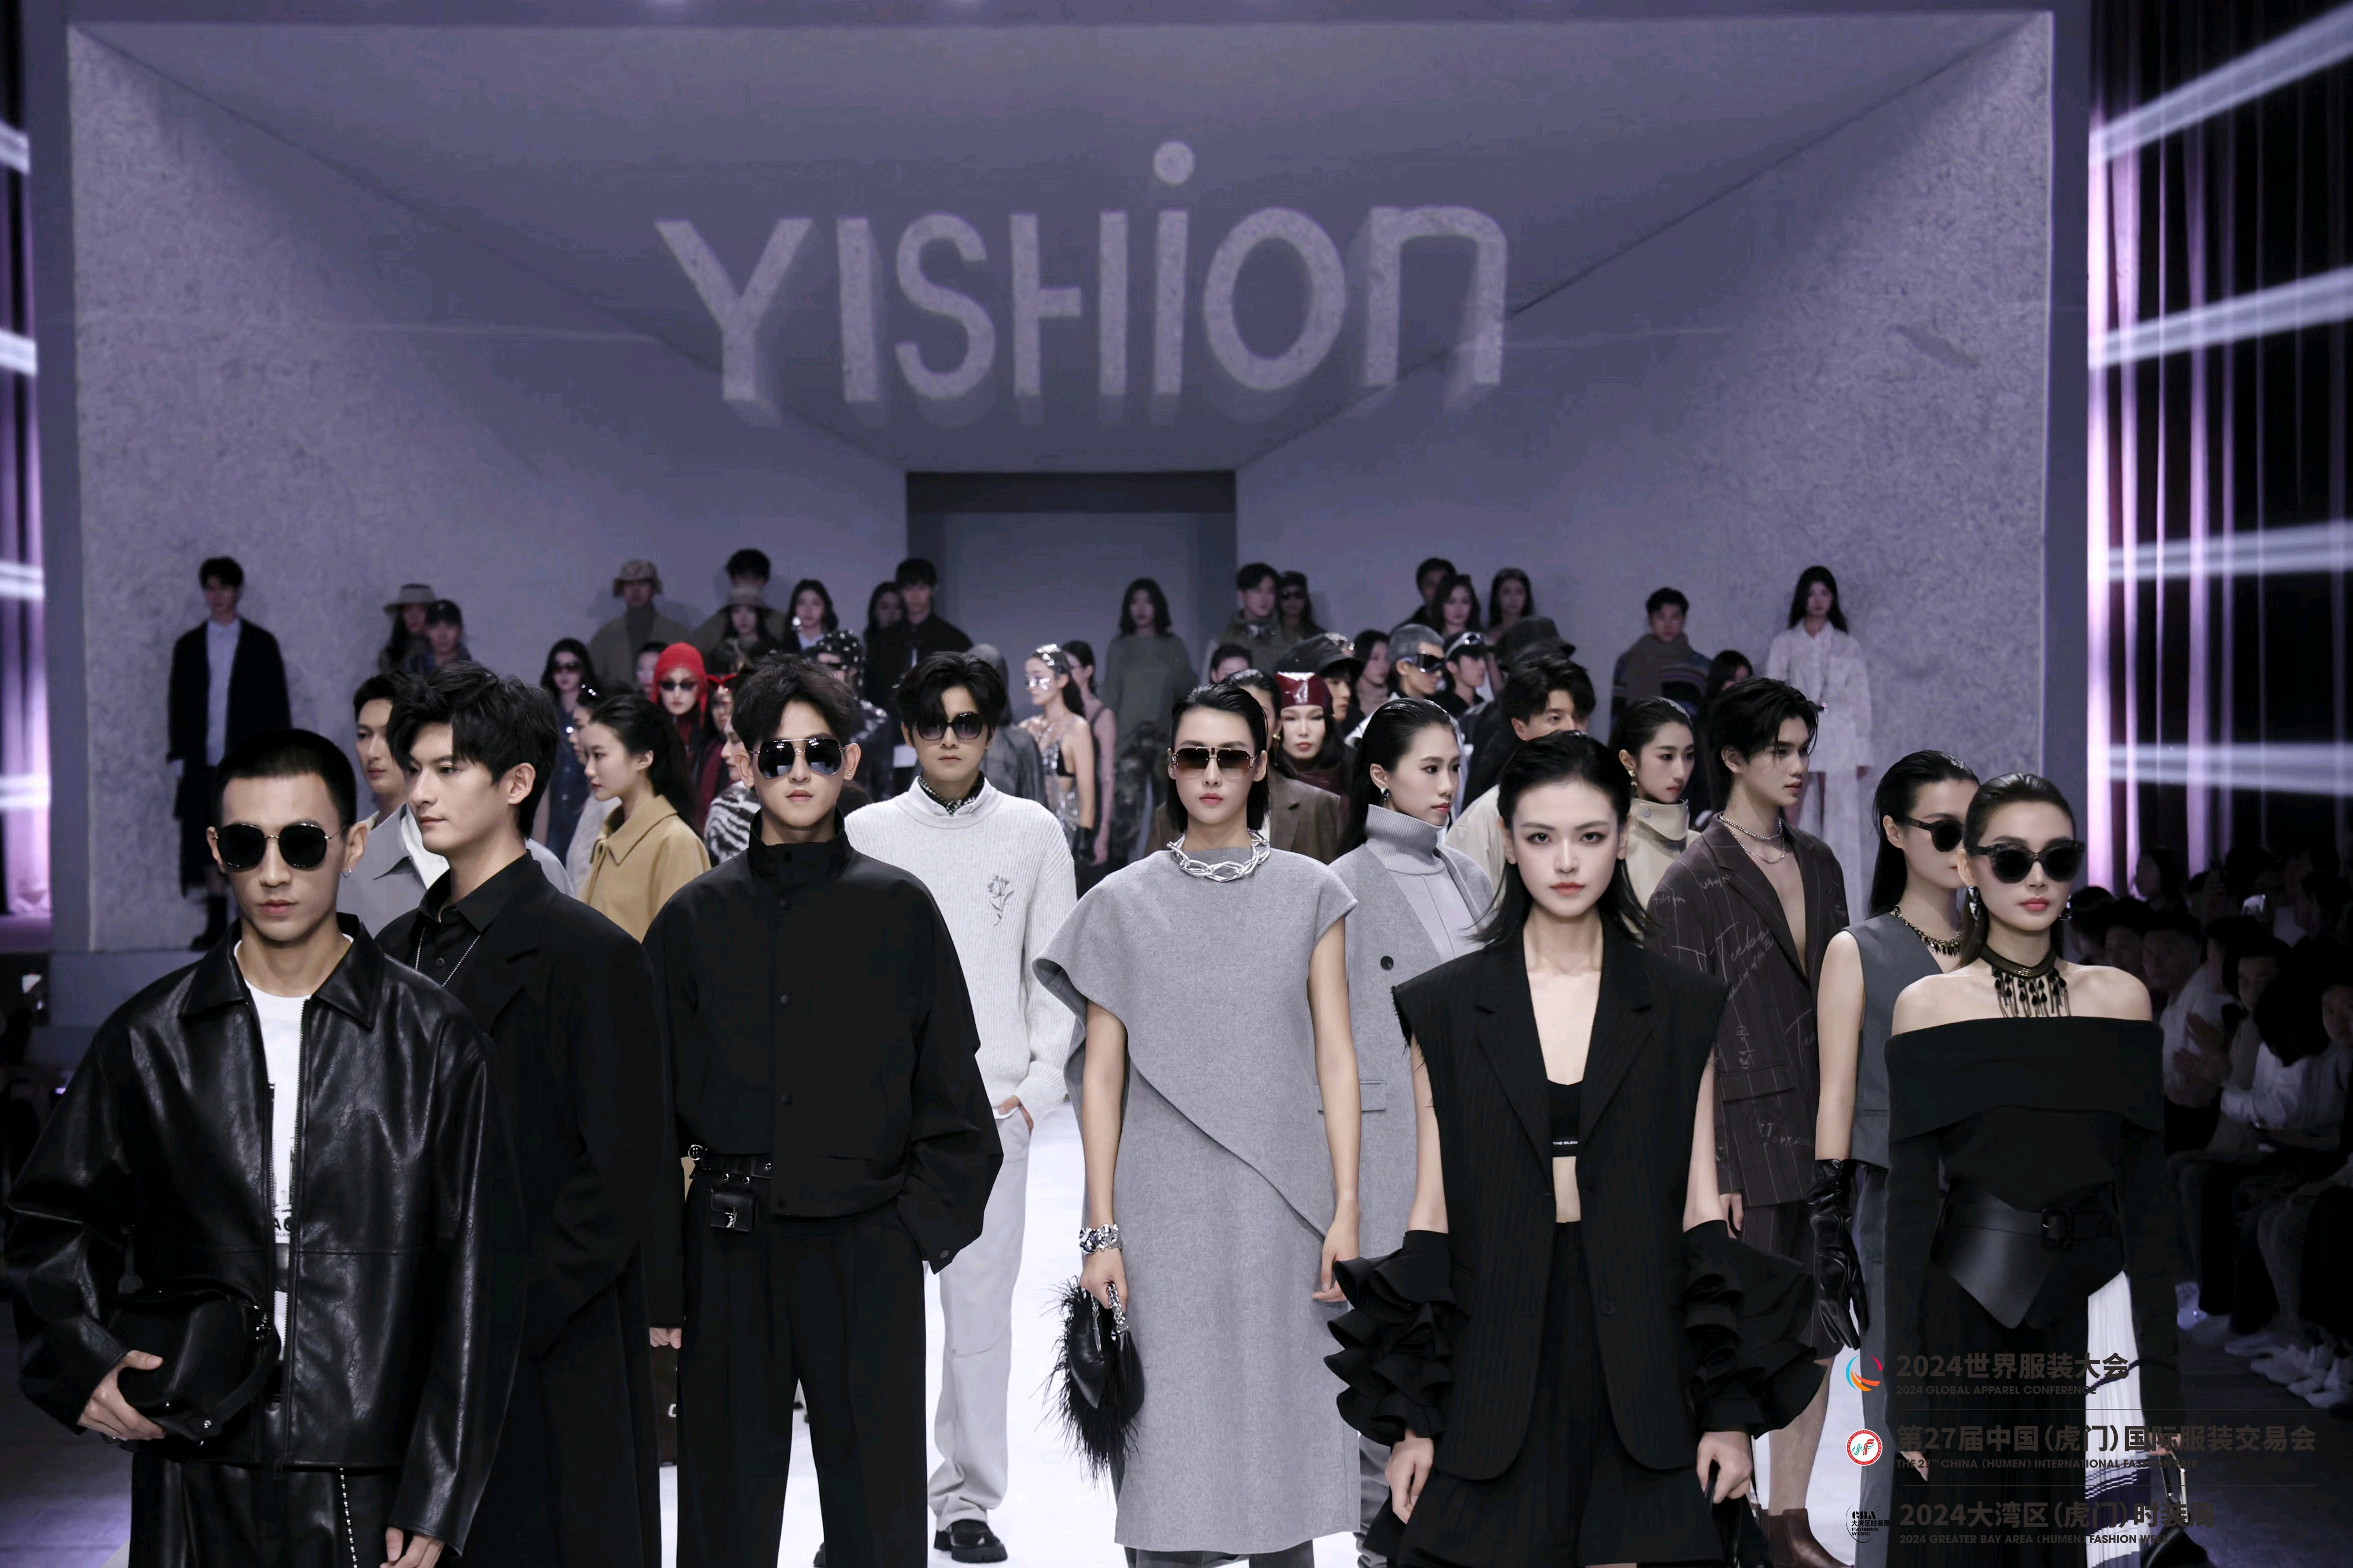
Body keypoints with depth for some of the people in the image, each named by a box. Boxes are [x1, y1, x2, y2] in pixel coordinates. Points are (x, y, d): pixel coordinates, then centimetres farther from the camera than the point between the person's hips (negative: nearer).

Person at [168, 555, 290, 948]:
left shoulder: (261, 644, 7)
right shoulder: (188, 646, 13)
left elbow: (277, 704, 5)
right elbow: (177, 705, 12)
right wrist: (178, 757, 4)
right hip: (204, 763, 2)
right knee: (209, 845, 0)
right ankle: (216, 925, 5)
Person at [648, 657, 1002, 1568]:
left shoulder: (899, 909, 3)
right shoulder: (696, 918, 7)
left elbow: (951, 1094, 4)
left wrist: (924, 1225, -4)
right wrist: (656, 1274, 1)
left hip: (866, 1250, -1)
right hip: (729, 1251, 1)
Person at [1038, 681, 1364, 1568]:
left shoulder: (1309, 893, 5)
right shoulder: (1123, 903, 4)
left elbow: (1335, 1059, 3)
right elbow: (1103, 1073, 3)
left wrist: (1346, 1211, -4)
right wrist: (1101, 1231, -3)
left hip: (1281, 1199, 0)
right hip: (1164, 1204, 0)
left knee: (1280, 1410, 5)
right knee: (1167, 1431, 2)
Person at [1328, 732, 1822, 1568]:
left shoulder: (1682, 1010, 5)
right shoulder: (1444, 1008, 3)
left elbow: (1700, 1209, 5)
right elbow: (1432, 1212, 3)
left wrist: (1730, 1408, 1)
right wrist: (1411, 1419, 0)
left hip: (1639, 1359, 0)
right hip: (1493, 1366, 0)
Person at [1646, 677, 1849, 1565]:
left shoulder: (1818, 866, 11)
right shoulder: (1691, 885, -9)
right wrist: (1707, 1171, -14)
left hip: (1821, 1136, 6)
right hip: (1744, 1138, -6)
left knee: (1816, 1336, 10)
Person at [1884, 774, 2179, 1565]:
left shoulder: (2120, 997, 6)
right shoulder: (1926, 1004, 0)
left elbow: (2146, 1188, 5)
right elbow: (1910, 1196, -1)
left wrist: (2160, 1378, 0)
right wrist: (1905, 1382, -5)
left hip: (2091, 1304, 2)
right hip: (1968, 1301, -1)